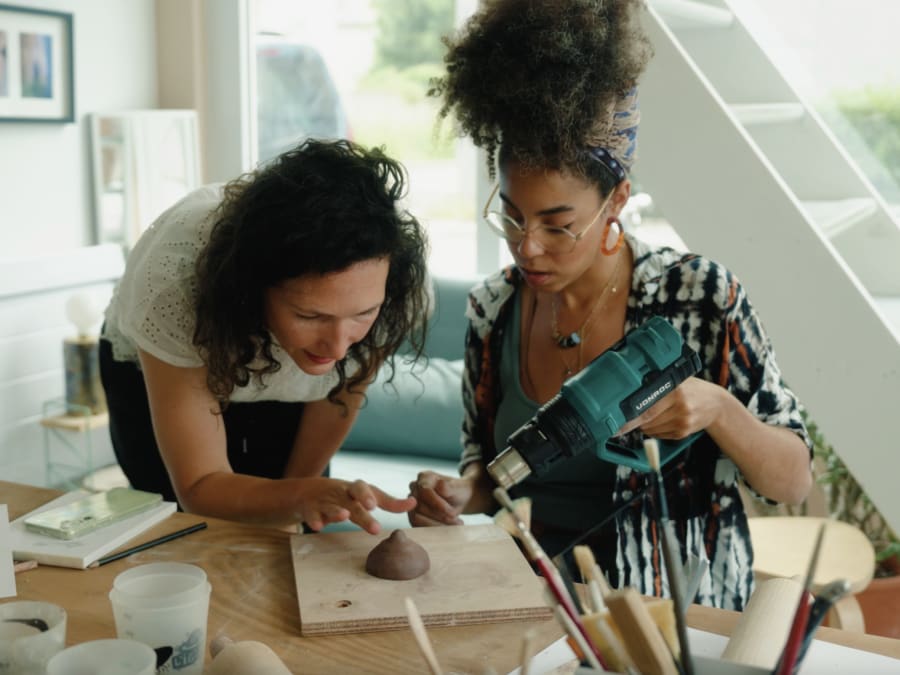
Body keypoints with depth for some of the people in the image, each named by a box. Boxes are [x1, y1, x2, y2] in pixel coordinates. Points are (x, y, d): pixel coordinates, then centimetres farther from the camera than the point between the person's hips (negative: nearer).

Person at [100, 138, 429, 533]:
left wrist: (295, 499, -2)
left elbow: (341, 391, -11)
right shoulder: (178, 278, -39)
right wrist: (301, 497, -51)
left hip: (283, 395, 2)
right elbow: (201, 486, -32)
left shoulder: (386, 273, -32)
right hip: (154, 374, -1)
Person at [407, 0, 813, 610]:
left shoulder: (700, 296, -12)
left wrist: (718, 410, -23)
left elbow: (795, 483, -4)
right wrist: (460, 493, -9)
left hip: (677, 614, -3)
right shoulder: (493, 308, -1)